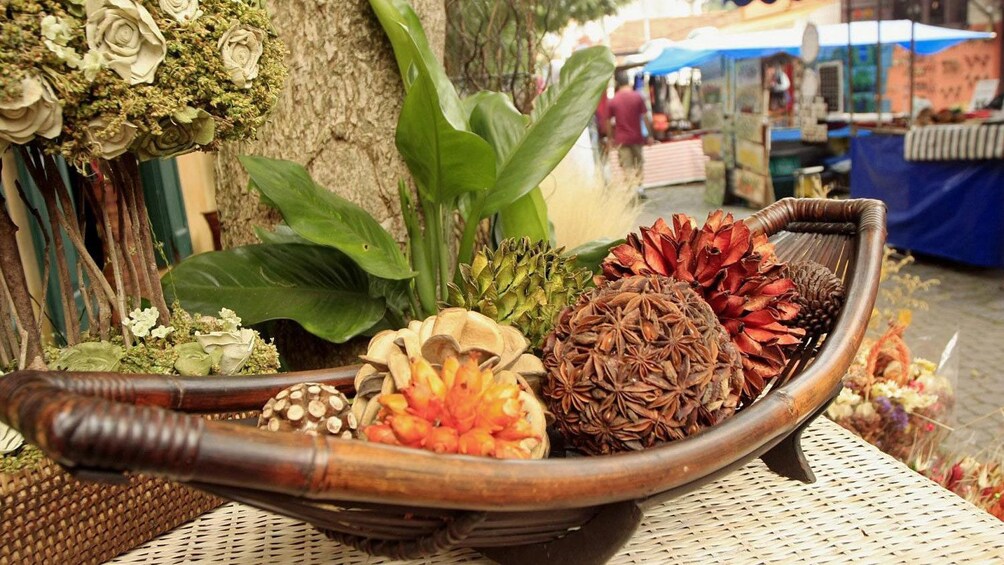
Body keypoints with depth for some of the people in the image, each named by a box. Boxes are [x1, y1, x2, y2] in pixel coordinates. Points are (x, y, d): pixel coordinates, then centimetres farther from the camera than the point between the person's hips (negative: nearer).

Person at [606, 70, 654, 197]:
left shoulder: (612, 101, -4)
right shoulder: (638, 97, -4)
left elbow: (609, 122, -1)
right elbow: (646, 117, -4)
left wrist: (610, 137, 11)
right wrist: (650, 135, 3)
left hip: (621, 139, -1)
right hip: (637, 137, 1)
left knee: (627, 166, 3)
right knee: (639, 163, 18)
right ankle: (639, 186, 12)